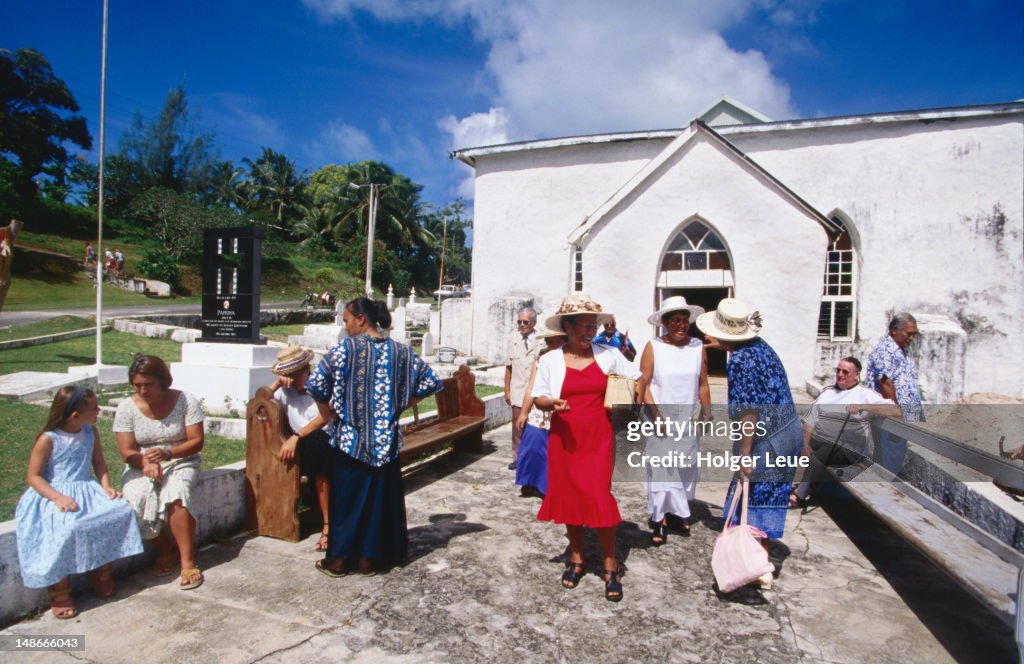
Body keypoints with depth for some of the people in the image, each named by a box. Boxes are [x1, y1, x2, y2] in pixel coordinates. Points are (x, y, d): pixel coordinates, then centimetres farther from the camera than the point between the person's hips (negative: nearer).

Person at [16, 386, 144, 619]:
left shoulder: (90, 432, 4)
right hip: (54, 496, -5)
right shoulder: (48, 439, -12)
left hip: (87, 491, 5)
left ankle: (101, 572, 3)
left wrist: (106, 486, -4)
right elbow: (33, 476, -9)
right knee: (66, 529, -33)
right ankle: (59, 593, -11)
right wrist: (58, 497, -23)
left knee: (120, 512, -19)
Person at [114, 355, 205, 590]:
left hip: (180, 461, -2)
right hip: (141, 465, 2)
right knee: (136, 497, -29)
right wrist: (146, 463, -27)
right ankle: (164, 552, -6)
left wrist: (168, 453, -26)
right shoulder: (126, 408, -4)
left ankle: (187, 562, -23)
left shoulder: (185, 401, -9)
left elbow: (197, 441, -9)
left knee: (176, 494, -33)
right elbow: (128, 452, -6)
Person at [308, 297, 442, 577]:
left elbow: (316, 384, -16)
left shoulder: (347, 348, -10)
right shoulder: (400, 351, 2)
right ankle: (368, 558, 23)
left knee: (346, 495, 11)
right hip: (386, 439, 3)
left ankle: (339, 559, 22)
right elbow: (430, 382, 5)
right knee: (380, 495, 14)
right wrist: (401, 405, 9)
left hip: (351, 437, -3)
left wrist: (327, 413, 1)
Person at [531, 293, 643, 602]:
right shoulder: (550, 360, 0)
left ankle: (611, 567, 11)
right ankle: (576, 558, 30)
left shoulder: (609, 354, 2)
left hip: (599, 437, -1)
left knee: (599, 498, -6)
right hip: (564, 438, 1)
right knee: (569, 497, 10)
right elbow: (538, 398, 3)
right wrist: (552, 403, -18)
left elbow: (638, 378, 12)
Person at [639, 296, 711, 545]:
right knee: (661, 467, -2)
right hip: (661, 420, -3)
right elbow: (643, 384, -9)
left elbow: (703, 384, 6)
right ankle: (660, 519, 9)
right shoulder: (653, 347, -8)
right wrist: (656, 414, -15)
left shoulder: (698, 347, 0)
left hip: (689, 421, 3)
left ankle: (680, 511, 30)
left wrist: (708, 414, 5)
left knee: (687, 467, 12)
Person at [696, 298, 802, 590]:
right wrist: (723, 346, 38)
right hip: (789, 432, 9)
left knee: (754, 499, 6)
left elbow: (748, 413, -25)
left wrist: (744, 455, -19)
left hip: (767, 441, -9)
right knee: (770, 497, 20)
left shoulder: (740, 362, -22)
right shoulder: (760, 345, 4)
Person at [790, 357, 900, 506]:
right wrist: (806, 445, -4)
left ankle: (799, 495, -21)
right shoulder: (827, 391, 15)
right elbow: (810, 420, 10)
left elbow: (895, 411, -15)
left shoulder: (865, 394, -1)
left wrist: (862, 406, -26)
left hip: (847, 448, -5)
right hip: (818, 441, 5)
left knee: (819, 456, -33)